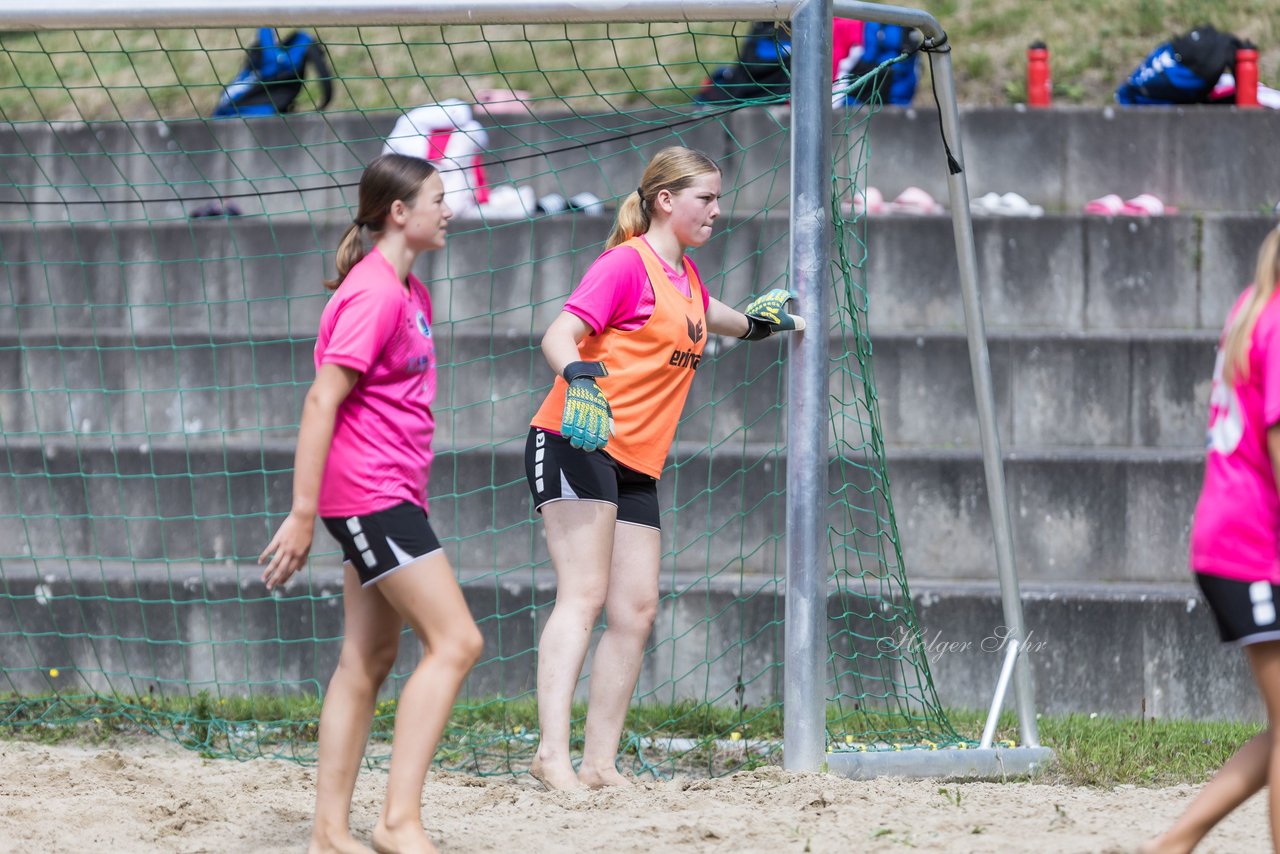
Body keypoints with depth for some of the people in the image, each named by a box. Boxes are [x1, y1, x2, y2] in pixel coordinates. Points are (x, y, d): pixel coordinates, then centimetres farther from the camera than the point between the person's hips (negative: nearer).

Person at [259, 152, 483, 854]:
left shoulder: (407, 291, 15)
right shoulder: (373, 295, -16)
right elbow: (322, 401, -19)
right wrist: (303, 513, -21)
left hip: (391, 497, 10)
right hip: (371, 496, -10)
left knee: (369, 660, 9)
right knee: (455, 642, -14)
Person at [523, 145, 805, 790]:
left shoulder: (684, 275, 18)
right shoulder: (627, 263, -8)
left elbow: (701, 316, 44)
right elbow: (559, 335, -19)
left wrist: (756, 321, 29)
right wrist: (580, 379, -38)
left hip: (636, 466, 9)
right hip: (577, 446, -9)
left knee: (636, 613, 2)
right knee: (584, 596, -19)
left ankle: (599, 763, 5)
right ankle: (552, 753, -28)